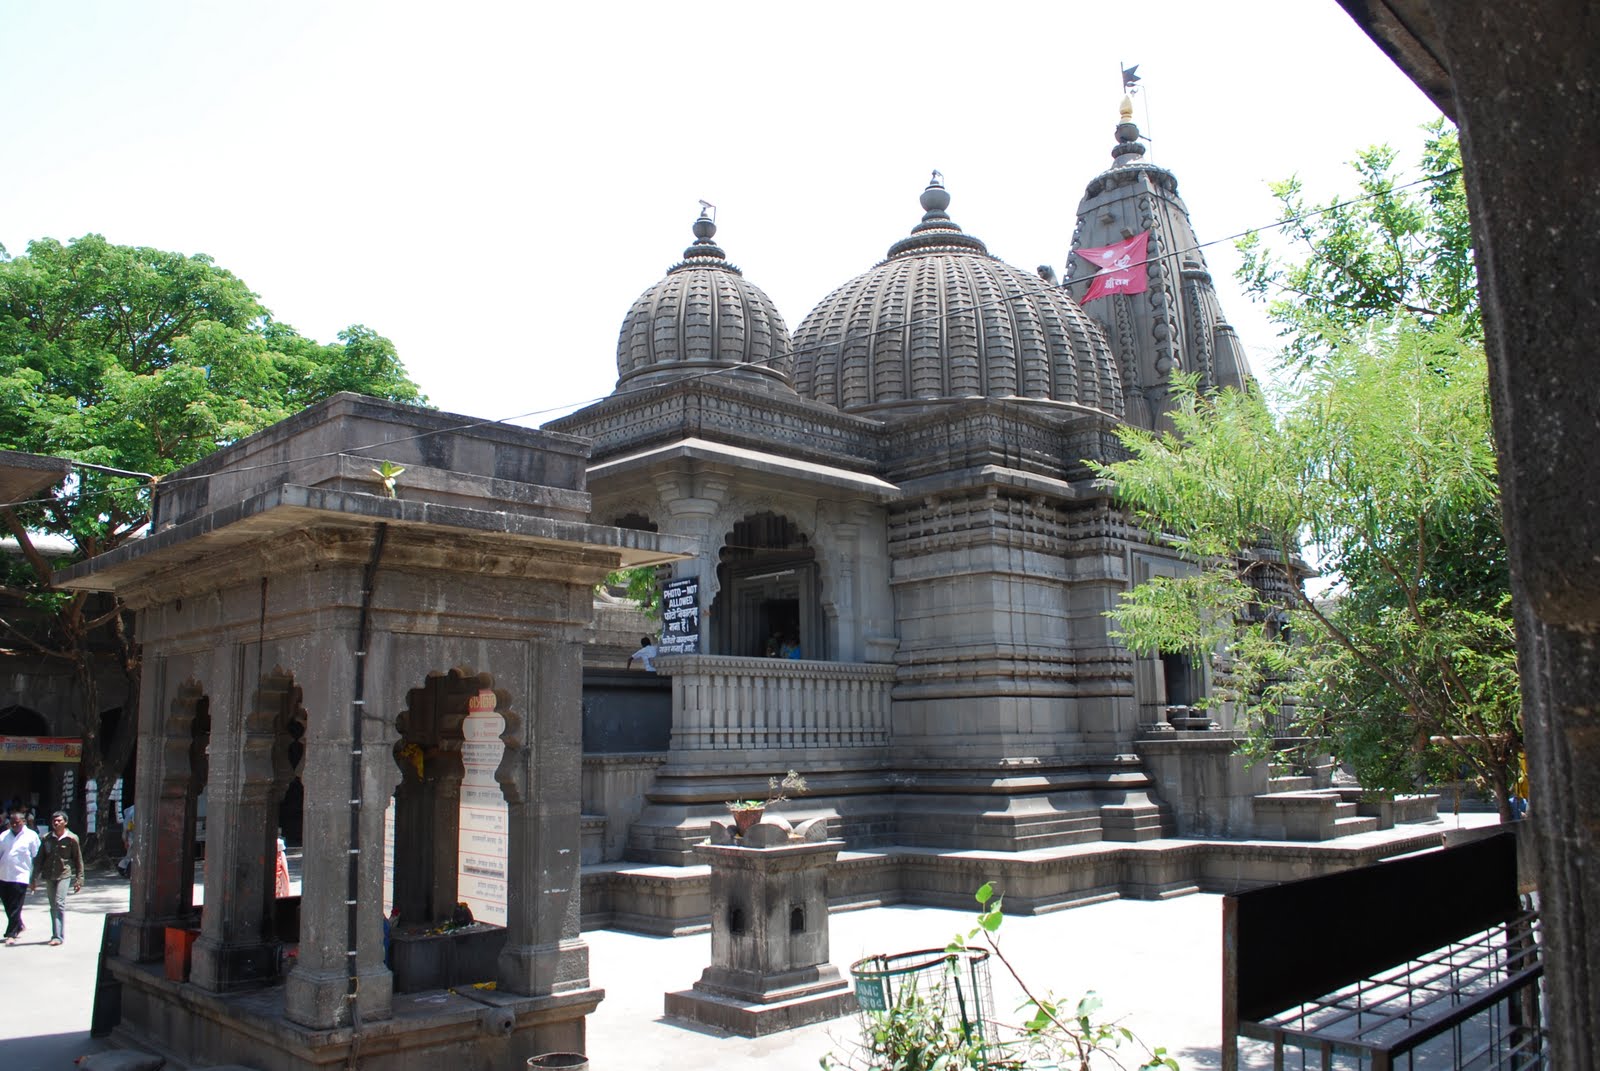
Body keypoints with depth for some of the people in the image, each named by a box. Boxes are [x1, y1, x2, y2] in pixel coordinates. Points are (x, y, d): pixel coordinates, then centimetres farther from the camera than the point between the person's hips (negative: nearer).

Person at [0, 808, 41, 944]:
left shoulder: (31, 836, -2)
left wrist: (35, 877, -1)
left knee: (15, 907, -4)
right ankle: (19, 926, 30)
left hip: (20, 877, -4)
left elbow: (37, 858, 1)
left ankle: (11, 934, 2)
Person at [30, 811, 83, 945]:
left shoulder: (71, 838, -2)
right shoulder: (47, 838, 5)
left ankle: (59, 936, -11)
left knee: (60, 904, -13)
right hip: (49, 875, 4)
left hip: (64, 874, -4)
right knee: (53, 906, 10)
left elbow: (78, 860, 2)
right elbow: (39, 859, 10)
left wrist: (79, 880, 0)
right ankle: (55, 934, 20)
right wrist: (35, 878, 4)